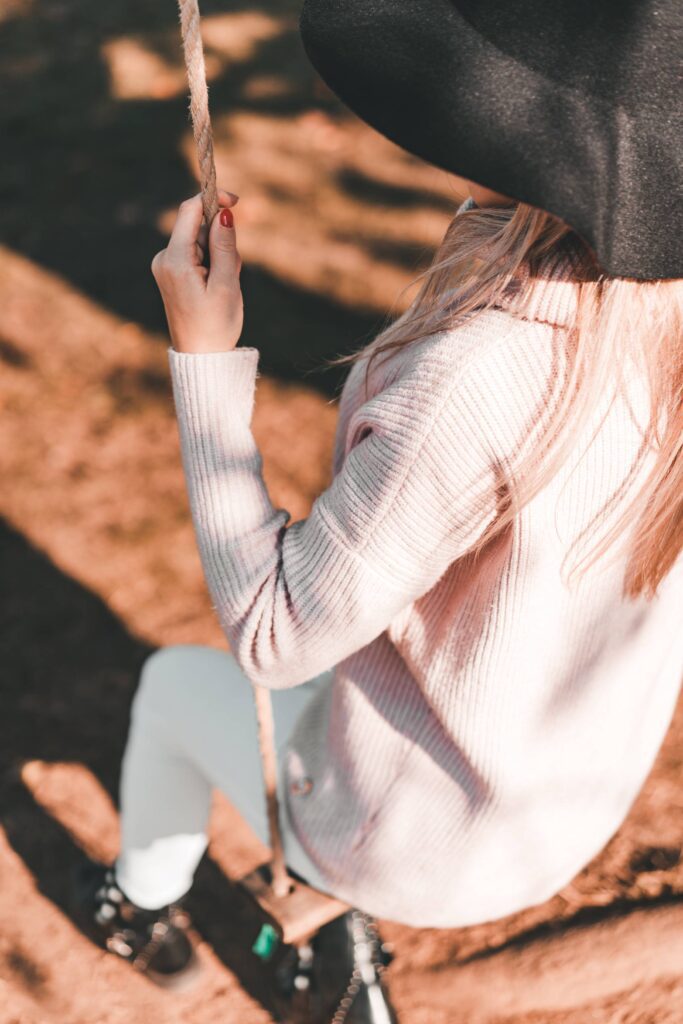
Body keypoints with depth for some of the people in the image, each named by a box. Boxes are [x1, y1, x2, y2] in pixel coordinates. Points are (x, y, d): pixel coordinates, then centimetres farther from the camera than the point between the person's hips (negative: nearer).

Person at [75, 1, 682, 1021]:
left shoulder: (471, 383, -40)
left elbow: (272, 640, -27)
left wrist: (203, 357, -23)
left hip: (408, 831, -5)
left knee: (176, 679, 24)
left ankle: (143, 901, 56)